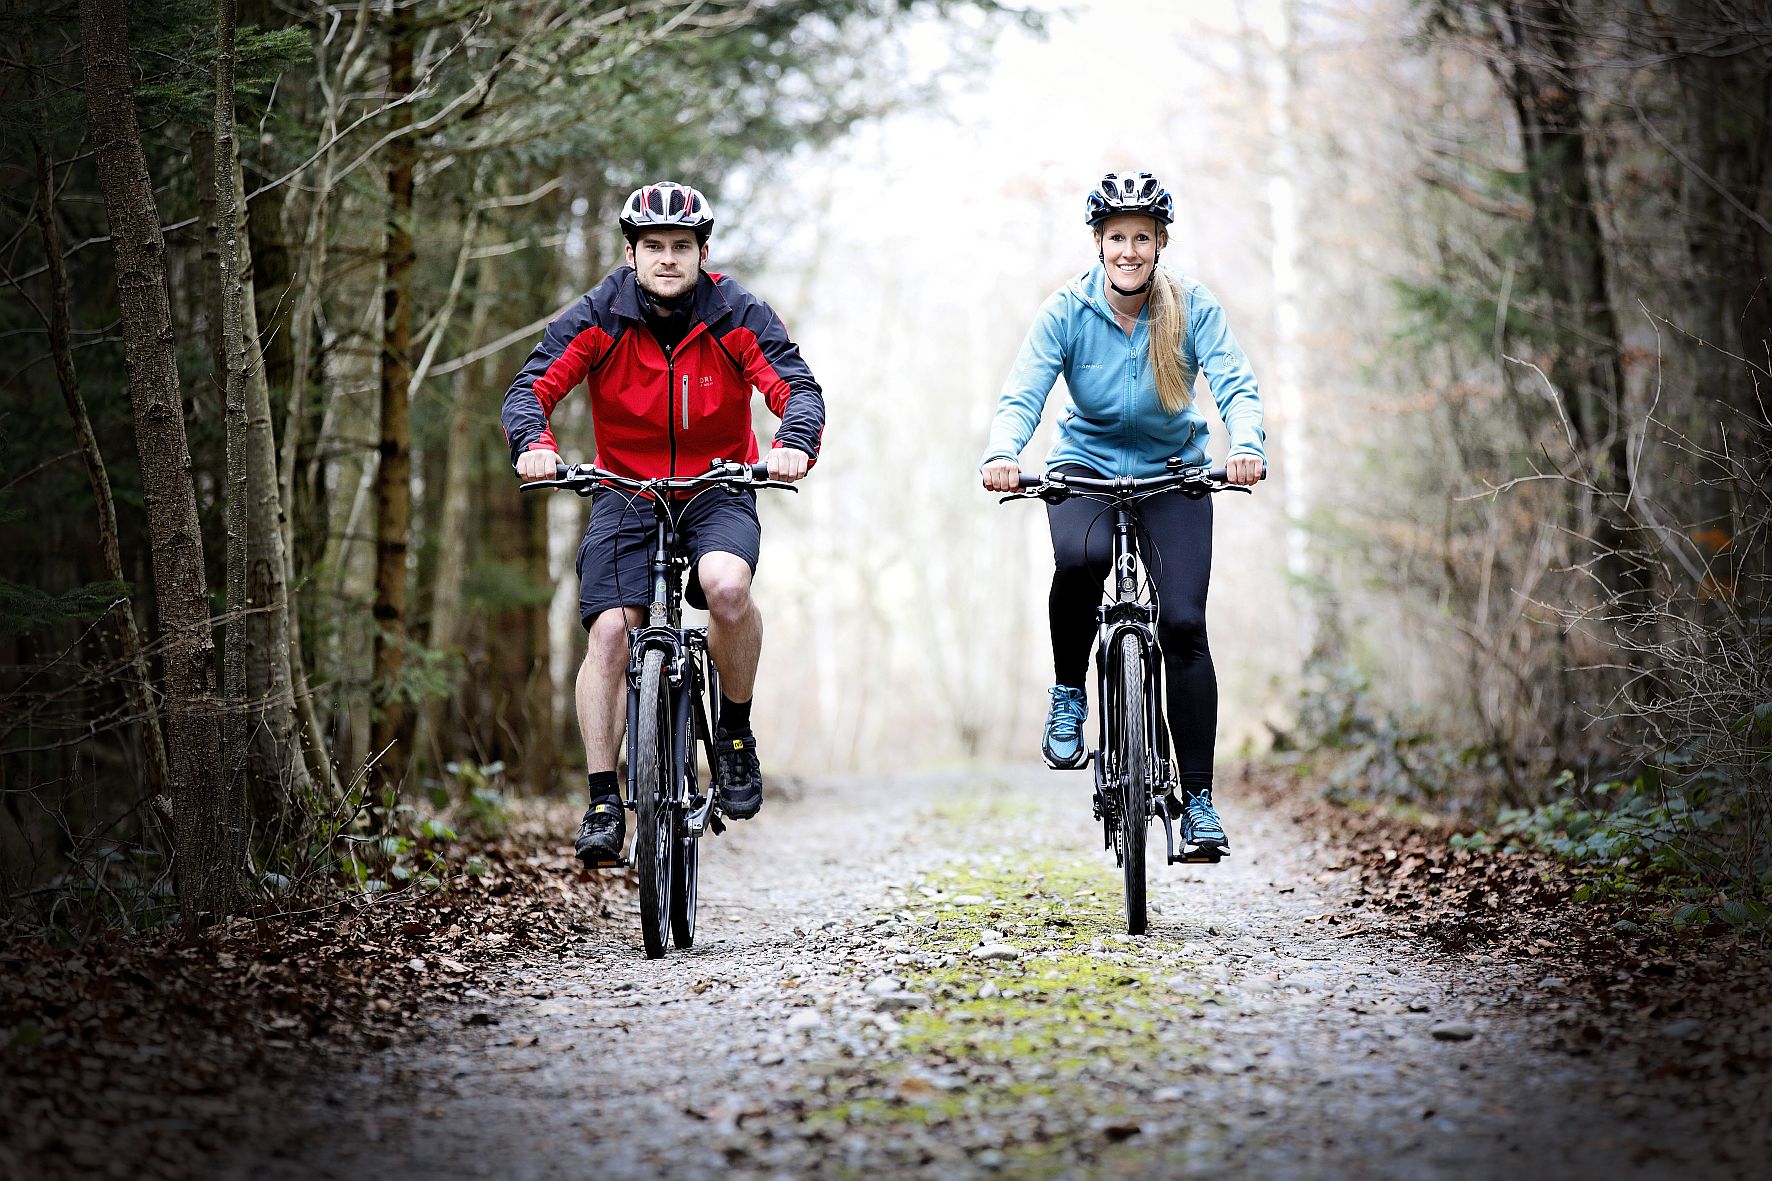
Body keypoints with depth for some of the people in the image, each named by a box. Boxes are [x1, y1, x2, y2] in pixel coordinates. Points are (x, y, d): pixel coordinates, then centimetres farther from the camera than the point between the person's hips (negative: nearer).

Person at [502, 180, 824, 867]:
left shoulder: (737, 315, -10)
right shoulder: (600, 316, -10)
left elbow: (798, 387, -17)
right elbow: (531, 387, -15)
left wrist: (795, 443, -40)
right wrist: (533, 443, -37)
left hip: (718, 492, -1)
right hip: (625, 494, 1)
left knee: (728, 587, -32)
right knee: (609, 632, -17)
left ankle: (737, 732, -8)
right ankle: (602, 802, -9)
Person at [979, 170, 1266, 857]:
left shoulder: (1193, 309, -12)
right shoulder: (1067, 311, -13)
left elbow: (1236, 386, -22)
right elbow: (1022, 395, -21)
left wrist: (1247, 445, -44)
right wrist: (1002, 453, -43)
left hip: (1173, 471, 1)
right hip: (1086, 464, -1)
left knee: (1183, 623, -13)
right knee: (1080, 557, -36)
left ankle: (1197, 797, -3)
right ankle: (1068, 693, -10)